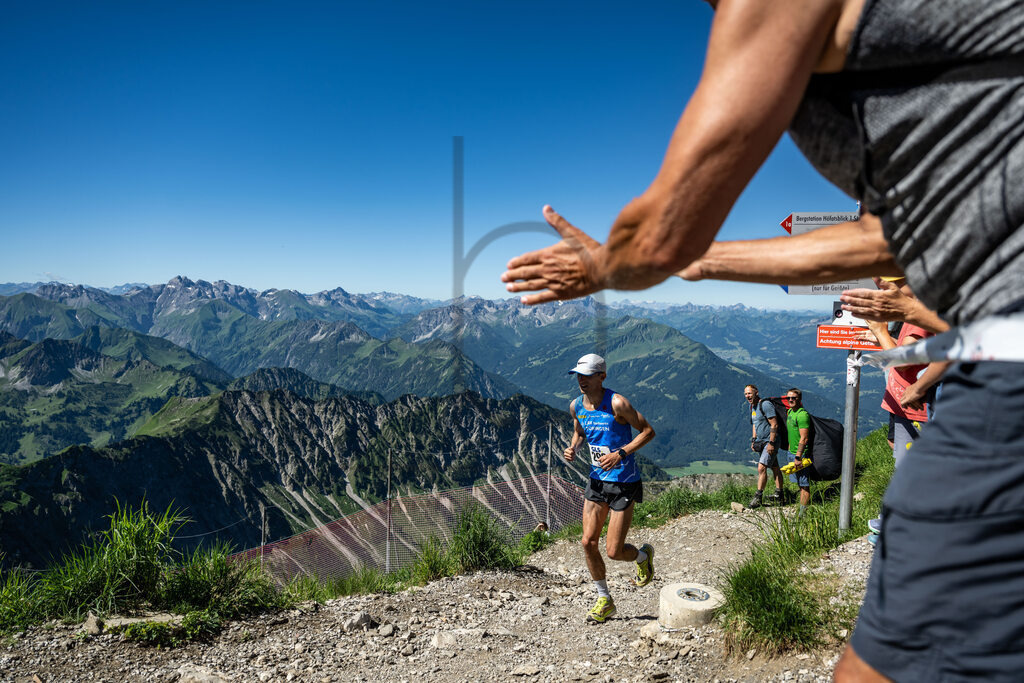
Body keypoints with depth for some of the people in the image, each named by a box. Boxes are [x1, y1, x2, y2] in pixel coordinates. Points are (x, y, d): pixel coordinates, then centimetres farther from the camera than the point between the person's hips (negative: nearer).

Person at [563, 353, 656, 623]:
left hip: (624, 482, -6)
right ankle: (604, 599, 22)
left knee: (614, 551, -4)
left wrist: (621, 453, -24)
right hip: (597, 480, 6)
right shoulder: (576, 406, 1)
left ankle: (643, 555, 32)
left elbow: (648, 431, -12)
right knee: (588, 542, 1)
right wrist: (572, 447, -2)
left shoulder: (617, 403, -19)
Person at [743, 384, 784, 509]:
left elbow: (774, 425, -20)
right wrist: (753, 440, 14)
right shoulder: (752, 406, 11)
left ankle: (758, 498, -10)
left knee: (761, 468, -14)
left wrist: (771, 443, -22)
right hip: (761, 442, 9)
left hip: (770, 442, -9)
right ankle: (779, 496, 22)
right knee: (775, 468, 15)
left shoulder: (765, 405, -18)